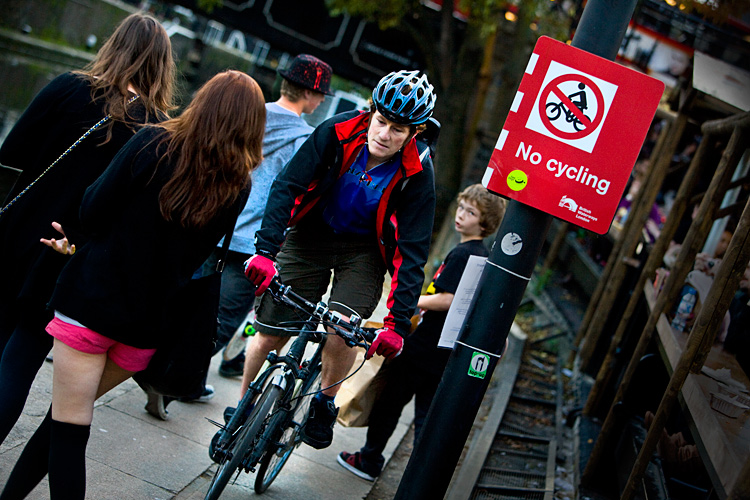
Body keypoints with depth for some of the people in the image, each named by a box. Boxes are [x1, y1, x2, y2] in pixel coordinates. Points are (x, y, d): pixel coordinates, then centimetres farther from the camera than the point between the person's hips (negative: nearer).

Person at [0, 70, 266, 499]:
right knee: (71, 416, 20)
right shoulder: (238, 185, -2)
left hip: (93, 299, -3)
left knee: (70, 426, 3)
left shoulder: (154, 143, -10)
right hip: (150, 319, 4)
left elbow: (92, 214, -9)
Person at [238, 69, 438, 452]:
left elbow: (413, 251, -21)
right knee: (270, 332, -1)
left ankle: (325, 402, 11)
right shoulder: (337, 132, -21)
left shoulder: (416, 174, -22)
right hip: (310, 236, 1)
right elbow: (287, 186, -21)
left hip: (364, 250, -1)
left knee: (340, 333, -21)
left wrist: (398, 322, -28)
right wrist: (265, 250, -33)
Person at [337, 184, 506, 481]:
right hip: (447, 355, 8)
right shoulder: (483, 256, 10)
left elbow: (446, 300, -26)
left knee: (389, 401, 9)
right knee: (428, 415, 13)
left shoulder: (461, 254, -18)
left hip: (426, 346, -8)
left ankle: (369, 462, 24)